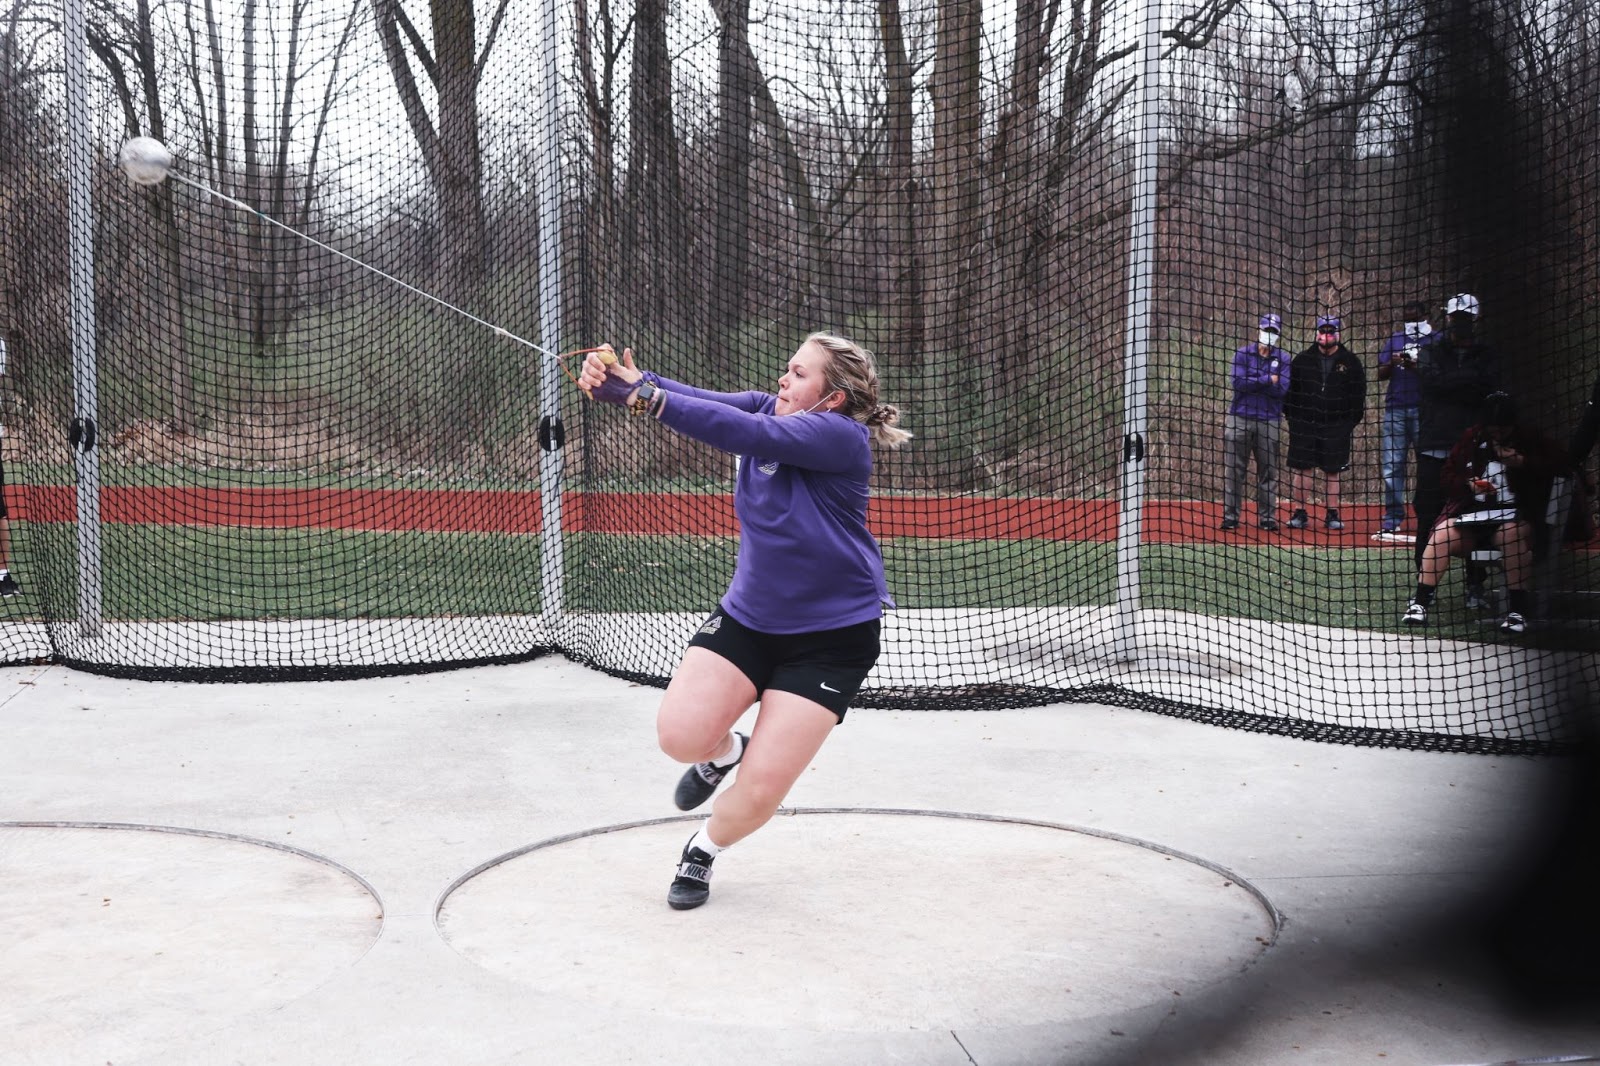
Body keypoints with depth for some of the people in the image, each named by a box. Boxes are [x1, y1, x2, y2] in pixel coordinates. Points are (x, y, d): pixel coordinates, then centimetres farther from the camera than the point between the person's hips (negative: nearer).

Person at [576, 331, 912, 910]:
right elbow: (705, 404, -16)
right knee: (680, 734, -13)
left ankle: (705, 847, 25)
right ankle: (723, 751, 24)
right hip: (747, 617, 6)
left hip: (831, 636, -5)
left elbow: (748, 434, -33)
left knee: (760, 792, -8)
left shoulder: (841, 436, -20)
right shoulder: (768, 408, 0)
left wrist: (643, 396, -38)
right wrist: (625, 379, -36)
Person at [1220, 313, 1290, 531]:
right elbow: (1238, 383, -11)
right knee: (1233, 470, -1)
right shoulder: (1242, 354, 5)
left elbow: (1281, 389, -8)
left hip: (1268, 422, 0)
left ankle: (1268, 517, 10)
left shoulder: (1283, 358, 6)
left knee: (1268, 472, 3)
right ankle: (1230, 517, 4)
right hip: (1239, 419, 0)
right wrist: (1267, 380, -10)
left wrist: (1252, 383, -9)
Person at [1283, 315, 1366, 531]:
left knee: (1332, 471, 4)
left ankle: (1332, 514, 11)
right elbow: (1290, 388, 9)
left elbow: (1359, 392, 6)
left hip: (1336, 426, -1)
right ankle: (1300, 513, 7)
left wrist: (1352, 420, 1)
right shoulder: (1303, 359, 6)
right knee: (1302, 469, 0)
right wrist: (1290, 415, 2)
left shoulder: (1349, 361, 4)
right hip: (1304, 424, 1)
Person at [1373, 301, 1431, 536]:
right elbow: (1381, 374, 14)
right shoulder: (1395, 339, 18)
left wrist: (1416, 367, -18)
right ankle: (1392, 521, 3)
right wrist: (1393, 363, -6)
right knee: (1393, 465, 1)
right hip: (1396, 409, 3)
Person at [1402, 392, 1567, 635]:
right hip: (1470, 512, 2)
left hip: (1512, 512, -2)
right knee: (1442, 533, -29)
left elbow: (1562, 461, -4)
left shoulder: (1530, 439, 7)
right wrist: (1469, 485, -12)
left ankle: (1517, 610, -31)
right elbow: (1447, 478, 9)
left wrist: (1523, 463, -15)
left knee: (1512, 533, -37)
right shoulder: (1470, 439, 10)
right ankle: (1420, 603, -26)